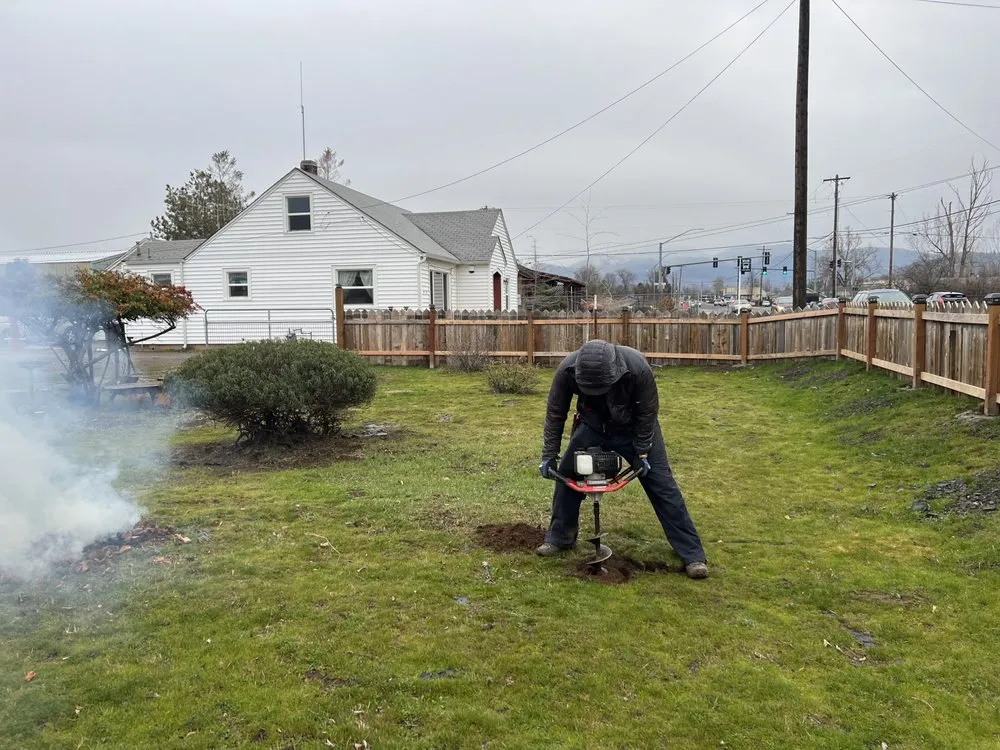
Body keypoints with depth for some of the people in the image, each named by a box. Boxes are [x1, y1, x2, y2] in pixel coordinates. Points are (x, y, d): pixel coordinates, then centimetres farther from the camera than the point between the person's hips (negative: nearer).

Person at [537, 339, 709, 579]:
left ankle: (692, 554, 3)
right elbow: (555, 414, -14)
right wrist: (549, 455, -12)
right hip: (592, 427, 2)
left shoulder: (637, 367, -38)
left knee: (662, 485, -5)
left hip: (635, 428, -2)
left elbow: (647, 413, -20)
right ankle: (559, 539, 20)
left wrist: (642, 452, -15)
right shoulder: (567, 369, -31)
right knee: (566, 474, -1)